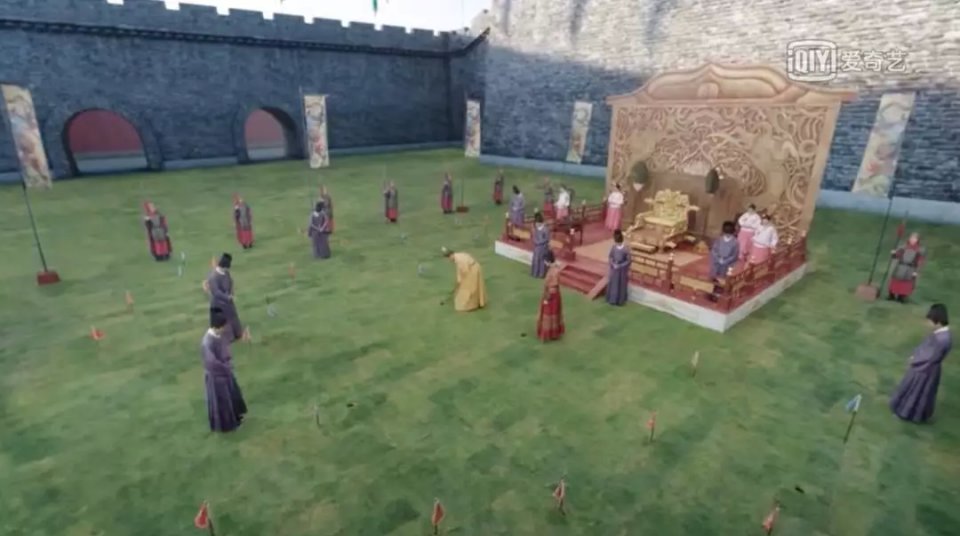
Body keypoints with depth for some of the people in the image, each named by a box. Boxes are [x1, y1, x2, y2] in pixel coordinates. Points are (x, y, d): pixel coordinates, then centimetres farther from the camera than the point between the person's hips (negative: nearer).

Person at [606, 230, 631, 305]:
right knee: (612, 284, 14)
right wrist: (613, 264, -13)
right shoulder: (613, 247, -8)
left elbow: (628, 261, -14)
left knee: (621, 285, 10)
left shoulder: (626, 249, -20)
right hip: (614, 269, 4)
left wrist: (620, 266, -19)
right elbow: (611, 257, 3)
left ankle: (620, 300, 25)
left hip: (622, 270, -3)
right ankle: (612, 299, 30)